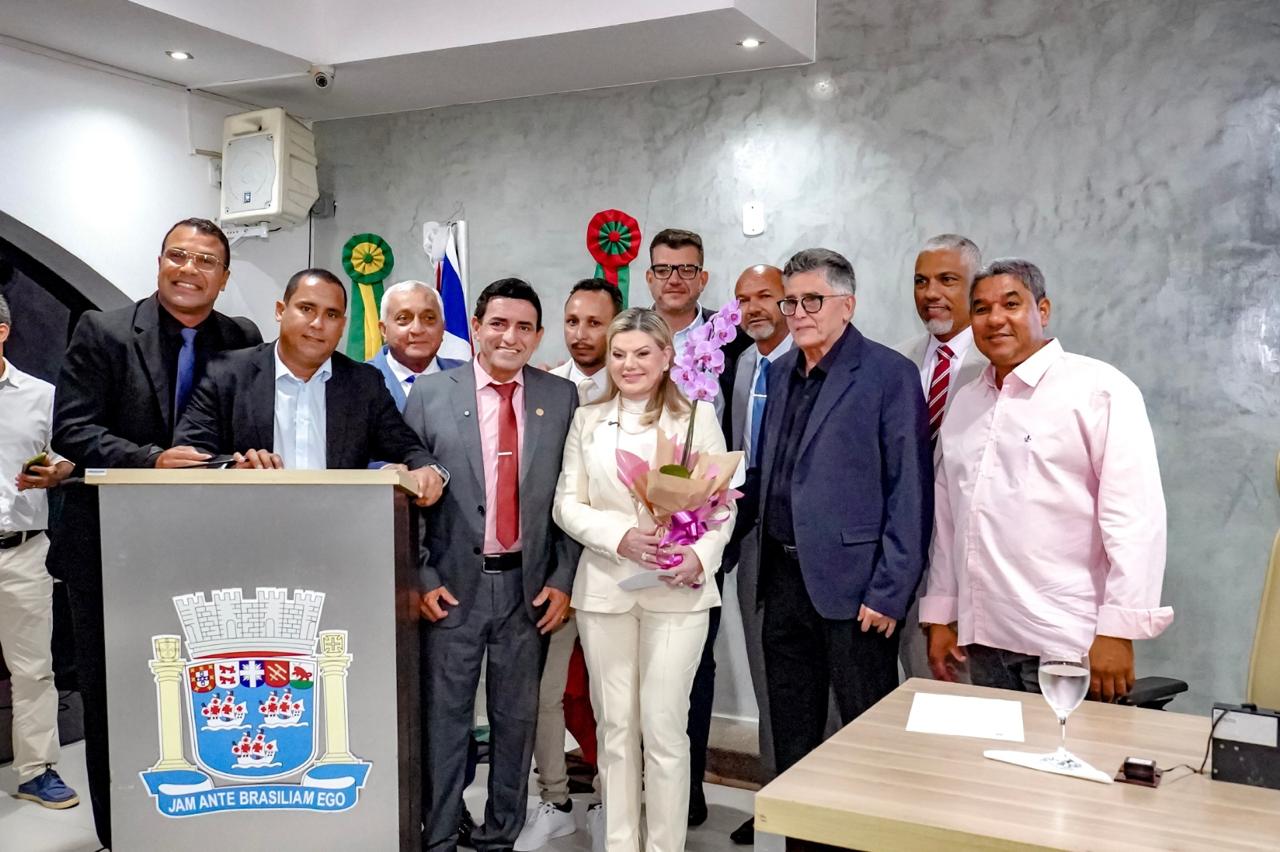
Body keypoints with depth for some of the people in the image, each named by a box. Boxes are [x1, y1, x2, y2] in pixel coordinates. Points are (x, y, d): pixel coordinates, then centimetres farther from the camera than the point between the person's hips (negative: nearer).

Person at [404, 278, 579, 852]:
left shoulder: (561, 398, 4)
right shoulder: (430, 395, 0)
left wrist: (562, 579, 0)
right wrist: (422, 578, -5)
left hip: (529, 584, 2)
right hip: (454, 584, -1)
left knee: (517, 717, 11)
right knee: (445, 715, 7)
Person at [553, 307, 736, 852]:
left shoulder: (697, 417, 2)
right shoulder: (588, 420, 9)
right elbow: (567, 504, 6)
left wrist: (701, 556, -17)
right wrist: (621, 537, -12)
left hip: (677, 590, -2)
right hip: (604, 587, 2)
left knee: (664, 727, -2)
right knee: (614, 726, 10)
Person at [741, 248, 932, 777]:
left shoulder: (890, 375, -8)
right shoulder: (780, 373, 12)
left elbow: (910, 492, -12)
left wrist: (889, 592, -15)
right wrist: (764, 563, 8)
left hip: (853, 584, -6)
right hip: (784, 577, 7)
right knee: (790, 735, 17)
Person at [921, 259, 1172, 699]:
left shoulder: (1098, 388, -7)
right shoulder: (965, 402, 13)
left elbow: (1135, 516, -13)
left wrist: (1117, 630, -17)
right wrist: (941, 616, 13)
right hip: (983, 639, 6)